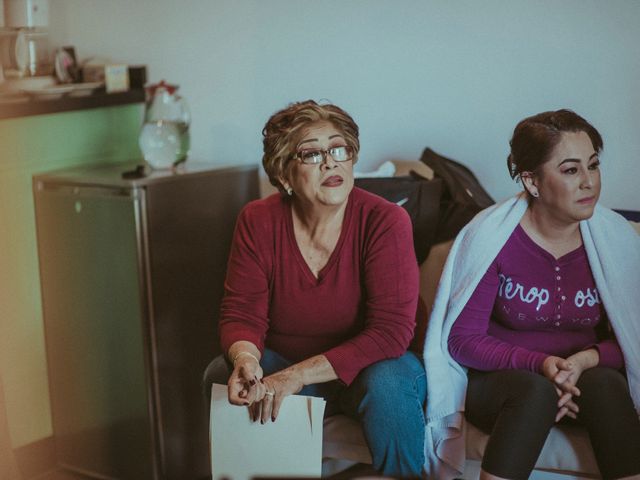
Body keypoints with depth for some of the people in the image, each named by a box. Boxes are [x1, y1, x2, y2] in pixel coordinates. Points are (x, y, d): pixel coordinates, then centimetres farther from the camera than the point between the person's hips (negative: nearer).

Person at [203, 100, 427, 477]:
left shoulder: (386, 222, -19)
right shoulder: (258, 222, -9)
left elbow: (390, 331, -24)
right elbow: (242, 314, -7)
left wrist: (295, 376, -30)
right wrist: (246, 359, -33)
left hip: (362, 364, -2)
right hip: (281, 362, 3)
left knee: (388, 385, -33)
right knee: (222, 377, -23)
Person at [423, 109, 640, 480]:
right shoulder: (491, 236, -13)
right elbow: (462, 339, -10)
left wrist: (588, 360, -20)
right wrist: (540, 364, -25)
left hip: (585, 377, 3)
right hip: (498, 378, -2)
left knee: (606, 383, -31)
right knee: (535, 392, -35)